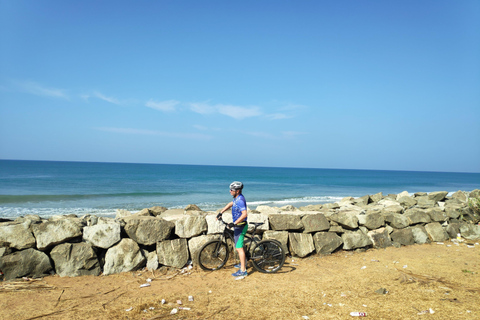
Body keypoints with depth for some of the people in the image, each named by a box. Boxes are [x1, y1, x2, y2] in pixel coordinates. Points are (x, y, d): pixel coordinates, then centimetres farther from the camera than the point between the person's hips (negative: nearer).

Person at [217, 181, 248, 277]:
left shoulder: (240, 200, -23)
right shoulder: (237, 198, 7)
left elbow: (244, 214, -32)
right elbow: (230, 204, 26)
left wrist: (234, 223, -31)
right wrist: (221, 212, 22)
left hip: (240, 226, -10)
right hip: (238, 226, 10)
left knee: (239, 248, -8)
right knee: (239, 245, 23)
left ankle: (243, 270, -3)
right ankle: (243, 263, 40)